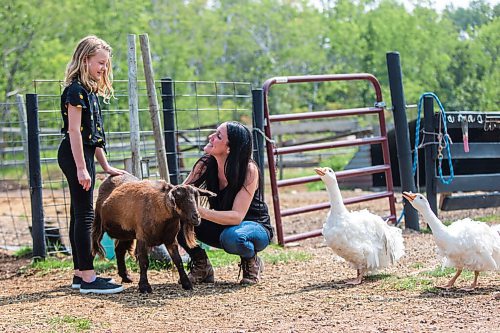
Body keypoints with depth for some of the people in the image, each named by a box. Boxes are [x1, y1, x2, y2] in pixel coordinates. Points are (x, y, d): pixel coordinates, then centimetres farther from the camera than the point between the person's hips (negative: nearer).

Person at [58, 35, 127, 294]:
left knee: (79, 214, 11)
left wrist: (105, 166, 19)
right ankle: (88, 278, -12)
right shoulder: (76, 90, -12)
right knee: (84, 214, -11)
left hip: (83, 155, 10)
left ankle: (80, 273, 16)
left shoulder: (89, 91, 17)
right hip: (74, 155, -10)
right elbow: (74, 130, -18)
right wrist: (81, 167, -22)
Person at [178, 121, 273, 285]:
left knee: (231, 237, -40)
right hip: (222, 226, 5)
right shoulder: (205, 164, -12)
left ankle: (251, 262, -5)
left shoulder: (249, 170, -26)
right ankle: (201, 267, 2)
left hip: (254, 227, -5)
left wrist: (200, 211, -45)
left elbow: (237, 216, -32)